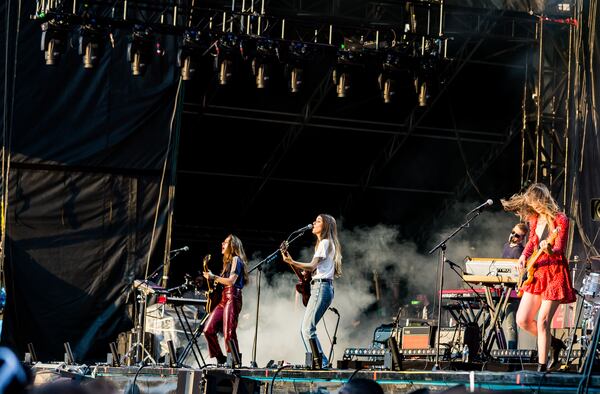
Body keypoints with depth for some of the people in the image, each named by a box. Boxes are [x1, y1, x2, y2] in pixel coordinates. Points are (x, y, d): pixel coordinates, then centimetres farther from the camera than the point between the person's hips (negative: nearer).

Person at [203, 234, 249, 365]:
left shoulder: (236, 260, -3)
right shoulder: (228, 261, 25)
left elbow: (231, 281, -14)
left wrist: (214, 277, -8)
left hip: (232, 298, -9)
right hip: (223, 298, 9)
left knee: (229, 333, -16)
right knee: (208, 329, -1)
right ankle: (220, 359, 6)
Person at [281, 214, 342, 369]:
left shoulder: (325, 242, -6)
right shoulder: (324, 243, 24)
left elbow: (312, 266, -16)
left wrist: (291, 262, -25)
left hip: (321, 286, -10)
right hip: (321, 287, 10)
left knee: (308, 328, -15)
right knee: (305, 328, 8)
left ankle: (320, 361, -17)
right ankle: (322, 362, 6)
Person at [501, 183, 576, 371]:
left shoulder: (560, 219, -12)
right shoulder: (534, 218, 7)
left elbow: (560, 248, -19)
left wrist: (549, 249, -41)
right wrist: (524, 255, -1)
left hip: (555, 273, -7)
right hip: (537, 272, 7)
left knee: (542, 321, -12)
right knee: (522, 320, 3)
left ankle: (541, 369, -3)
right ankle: (554, 343, 26)